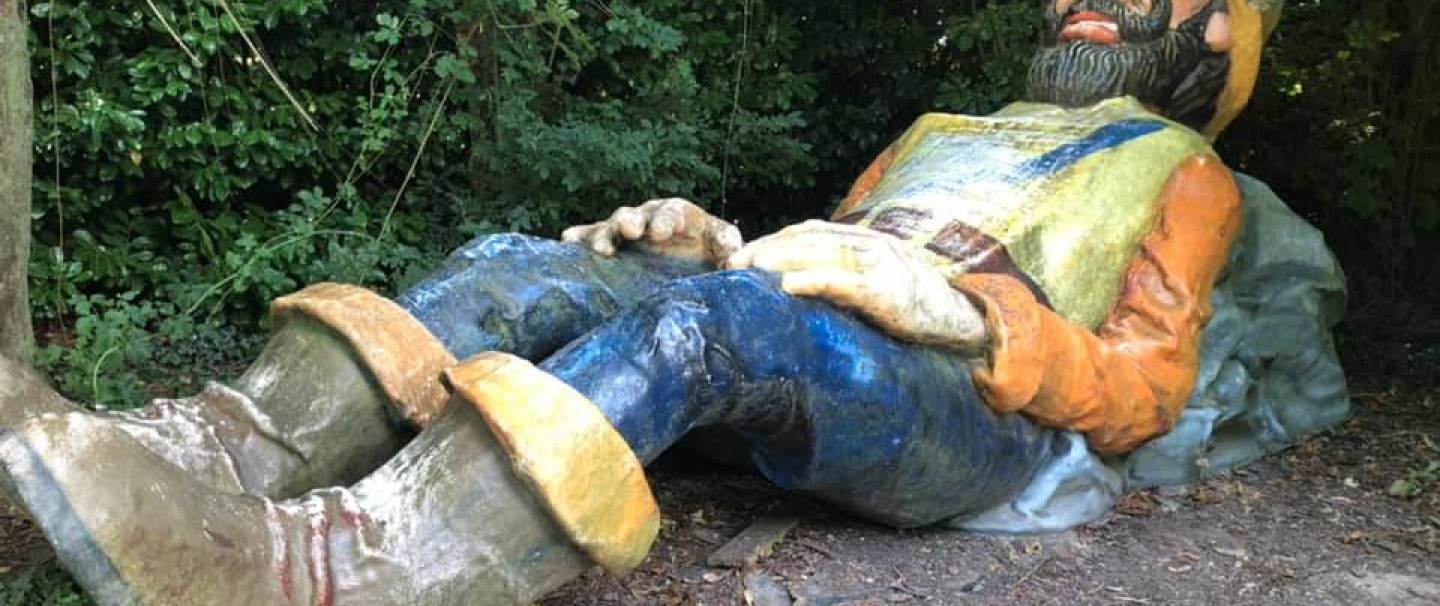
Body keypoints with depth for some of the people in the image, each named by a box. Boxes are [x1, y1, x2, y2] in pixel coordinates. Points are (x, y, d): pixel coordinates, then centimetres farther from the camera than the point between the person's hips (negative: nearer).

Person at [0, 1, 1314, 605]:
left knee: (702, 318, -36)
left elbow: (1145, 392, 5)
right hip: (794, 387, 5)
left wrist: (955, 306, -13)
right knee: (526, 270, -17)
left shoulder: (1179, 172, 21)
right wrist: (723, 244, 3)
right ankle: (204, 456, -32)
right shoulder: (943, 134, 36)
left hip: (971, 408, -5)